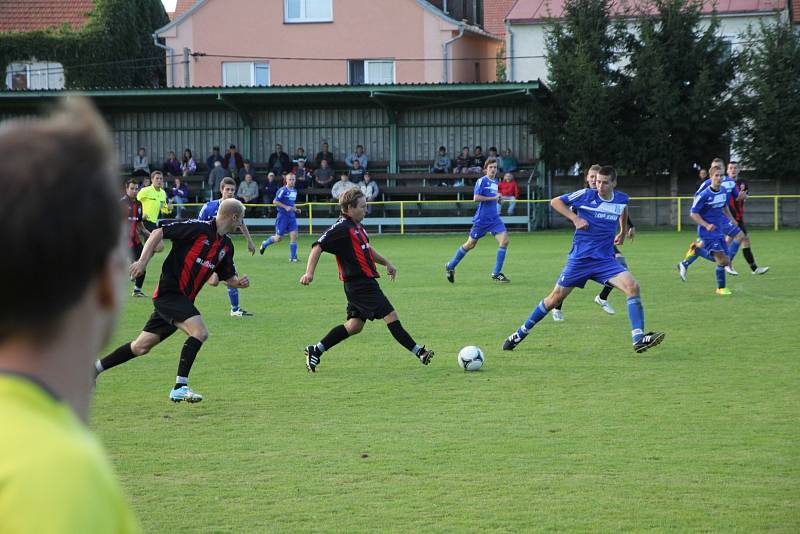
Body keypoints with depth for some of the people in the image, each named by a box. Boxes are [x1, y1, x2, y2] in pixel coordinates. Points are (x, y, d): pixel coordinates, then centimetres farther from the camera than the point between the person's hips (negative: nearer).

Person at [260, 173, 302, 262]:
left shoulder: (294, 191, 12)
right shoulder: (283, 190, -11)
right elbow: (275, 201, -14)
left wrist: (295, 209, 9)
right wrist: (286, 207, -20)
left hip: (292, 216, 6)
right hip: (283, 216, -6)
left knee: (294, 236, -7)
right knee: (279, 238, -1)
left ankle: (293, 257, -1)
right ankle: (264, 244, 27)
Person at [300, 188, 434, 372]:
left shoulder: (357, 226, 16)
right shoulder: (342, 228, -14)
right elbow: (318, 247, -19)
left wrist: (386, 262, 30)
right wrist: (309, 272, -29)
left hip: (363, 283, 10)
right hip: (360, 284, -10)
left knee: (354, 325, 12)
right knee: (391, 316, -8)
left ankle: (315, 351, 14)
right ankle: (418, 352, -5)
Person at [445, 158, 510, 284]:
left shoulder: (495, 182, 12)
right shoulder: (482, 181, -11)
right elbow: (476, 198, -20)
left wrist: (498, 199, 6)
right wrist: (493, 197, -19)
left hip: (494, 218, 6)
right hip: (481, 219, -6)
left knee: (504, 240, -12)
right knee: (471, 244, 5)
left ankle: (496, 273, -6)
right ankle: (450, 266, 25)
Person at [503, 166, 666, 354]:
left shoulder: (622, 199, 1)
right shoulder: (586, 195, -10)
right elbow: (555, 202, -2)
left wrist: (623, 232, 30)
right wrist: (575, 218, -13)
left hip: (605, 260, 2)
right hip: (579, 259, -2)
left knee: (633, 287, -20)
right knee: (555, 298, 6)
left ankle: (638, 339, -21)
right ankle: (521, 333, 24)